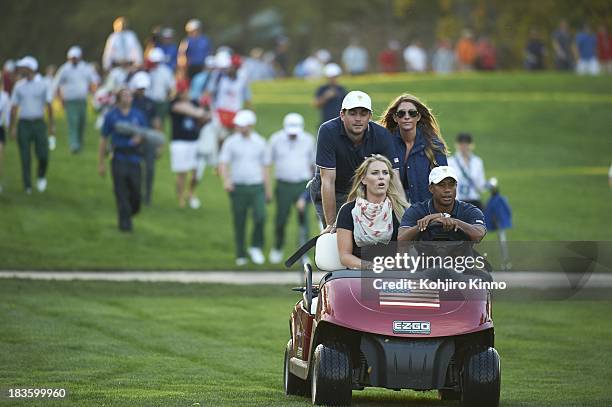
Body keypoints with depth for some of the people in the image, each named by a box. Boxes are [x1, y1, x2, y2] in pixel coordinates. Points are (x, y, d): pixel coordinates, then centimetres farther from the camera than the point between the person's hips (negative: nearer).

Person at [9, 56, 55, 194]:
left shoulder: (43, 84, 1)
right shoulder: (19, 86, 6)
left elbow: (49, 105, -1)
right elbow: (14, 108, 7)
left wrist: (52, 125, -8)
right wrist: (13, 128, 0)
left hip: (38, 123, -1)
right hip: (23, 124, 1)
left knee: (42, 155, -6)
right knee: (25, 157, -3)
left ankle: (41, 176, 23)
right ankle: (28, 186, 3)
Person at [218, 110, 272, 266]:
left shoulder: (260, 142, 6)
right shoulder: (231, 142, 0)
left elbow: (265, 167, 12)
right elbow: (223, 164, -6)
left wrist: (268, 189, 12)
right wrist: (226, 180, -26)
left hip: (257, 187, 0)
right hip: (238, 187, 0)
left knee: (260, 216, -18)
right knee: (239, 222, 3)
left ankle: (256, 247, 2)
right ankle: (240, 255, 15)